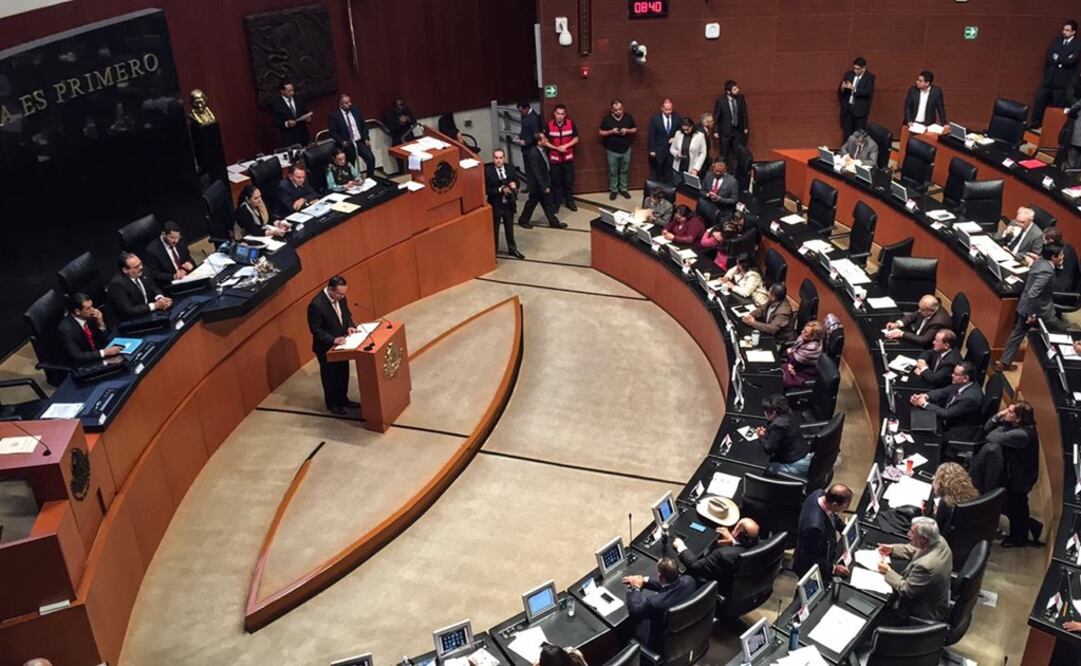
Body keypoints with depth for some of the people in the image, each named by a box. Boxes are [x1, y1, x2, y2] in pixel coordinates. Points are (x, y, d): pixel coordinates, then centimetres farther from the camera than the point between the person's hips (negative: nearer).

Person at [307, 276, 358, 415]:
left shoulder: (340, 296, -9)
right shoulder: (316, 305, -31)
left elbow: (346, 313, 8)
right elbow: (315, 330, -24)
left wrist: (350, 326, -10)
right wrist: (333, 340, -30)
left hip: (341, 343, 7)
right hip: (326, 347, -7)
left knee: (344, 373, 21)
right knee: (330, 376, 12)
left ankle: (343, 399, 41)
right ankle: (332, 404, 32)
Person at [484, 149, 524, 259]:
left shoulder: (509, 168, -1)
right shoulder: (487, 170, -16)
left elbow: (516, 182, 7)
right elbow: (487, 190, -18)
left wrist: (514, 185, -16)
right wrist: (500, 190, -28)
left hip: (508, 204, 4)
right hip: (495, 205, -4)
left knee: (509, 228, 21)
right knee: (494, 229, 9)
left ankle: (512, 249, 39)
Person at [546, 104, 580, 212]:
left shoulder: (571, 124, -8)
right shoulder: (549, 125, -9)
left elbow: (576, 139, -1)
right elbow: (545, 142, -5)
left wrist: (566, 146, -16)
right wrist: (557, 148, -18)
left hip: (568, 158, 1)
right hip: (554, 158, -1)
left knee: (569, 181, 9)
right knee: (556, 182, 8)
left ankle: (569, 201, 22)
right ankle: (555, 203, 19)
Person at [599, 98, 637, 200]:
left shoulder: (629, 117, -3)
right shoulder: (607, 119, -8)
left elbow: (635, 129, 5)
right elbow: (601, 132, -3)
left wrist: (627, 130, -16)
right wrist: (611, 132, -21)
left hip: (626, 150, 1)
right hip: (612, 150, -1)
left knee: (624, 171, 12)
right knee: (613, 172, 7)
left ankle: (623, 189, 25)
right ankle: (613, 190, 20)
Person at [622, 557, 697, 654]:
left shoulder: (655, 602, -39)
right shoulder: (688, 580, -23)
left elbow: (634, 611, -16)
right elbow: (669, 584, 1)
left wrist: (636, 588, -2)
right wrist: (644, 580, 4)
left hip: (663, 645, -6)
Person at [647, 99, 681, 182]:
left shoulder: (677, 117, -1)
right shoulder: (655, 119, -7)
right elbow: (651, 136, -6)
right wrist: (652, 150, -9)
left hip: (672, 150, 2)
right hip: (658, 152, -2)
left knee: (670, 175, 4)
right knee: (656, 175, 5)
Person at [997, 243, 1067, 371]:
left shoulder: (1039, 261, -1)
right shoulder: (1047, 271, -29)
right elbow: (1032, 294, -33)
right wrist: (1032, 315, -25)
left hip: (1026, 306, 9)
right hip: (1039, 310, -9)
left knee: (1017, 334, 19)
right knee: (1062, 332, 10)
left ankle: (1004, 362, 27)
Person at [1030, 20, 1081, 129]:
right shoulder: (1056, 41, 10)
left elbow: (1071, 61, -16)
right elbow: (1048, 57, 1)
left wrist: (1057, 58, -7)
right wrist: (1062, 61, -10)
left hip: (1063, 80, -4)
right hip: (1049, 77, 5)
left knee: (1058, 106, 0)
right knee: (1040, 99, 1)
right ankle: (1035, 123, 10)